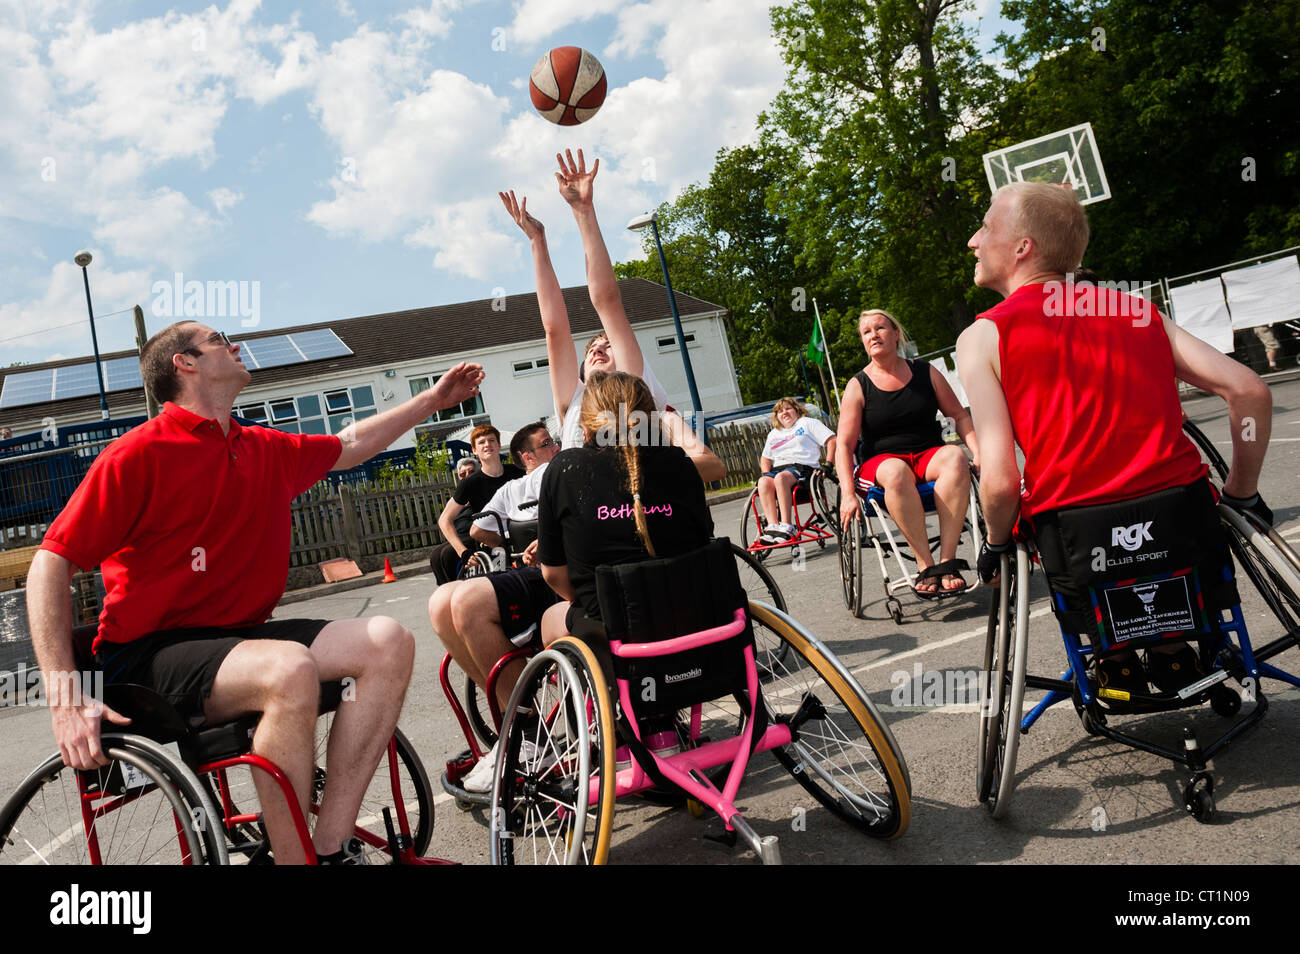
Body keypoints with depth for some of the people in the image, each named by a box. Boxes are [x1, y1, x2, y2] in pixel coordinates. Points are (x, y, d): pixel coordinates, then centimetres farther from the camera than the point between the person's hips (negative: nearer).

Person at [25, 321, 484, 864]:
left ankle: (331, 846, -13)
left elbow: (351, 445, 29)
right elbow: (50, 565, -11)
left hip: (235, 636, 7)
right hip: (149, 654, -7)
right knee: (289, 671, -36)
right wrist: (65, 698, -20)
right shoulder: (141, 453, -10)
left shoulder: (267, 451, 11)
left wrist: (433, 401, 31)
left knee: (388, 641, -13)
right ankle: (292, 857, -18)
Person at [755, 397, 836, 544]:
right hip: (778, 469, 5)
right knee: (763, 482, -31)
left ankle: (786, 526, -42)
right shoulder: (773, 434, 30)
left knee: (780, 478, -38)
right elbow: (765, 458, 32)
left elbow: (832, 440, 5)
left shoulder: (807, 423, 15)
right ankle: (772, 526, -41)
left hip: (803, 466, -5)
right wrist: (766, 473, 9)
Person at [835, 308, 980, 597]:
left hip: (930, 454, 2)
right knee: (896, 472, -38)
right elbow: (844, 444, -4)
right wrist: (848, 495, -17)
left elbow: (960, 416, 13)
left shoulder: (926, 372, 9)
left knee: (955, 457, -33)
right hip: (882, 461, -2)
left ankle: (947, 561, -34)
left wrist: (978, 453, -5)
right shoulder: (858, 386, 2)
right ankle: (926, 566, -34)